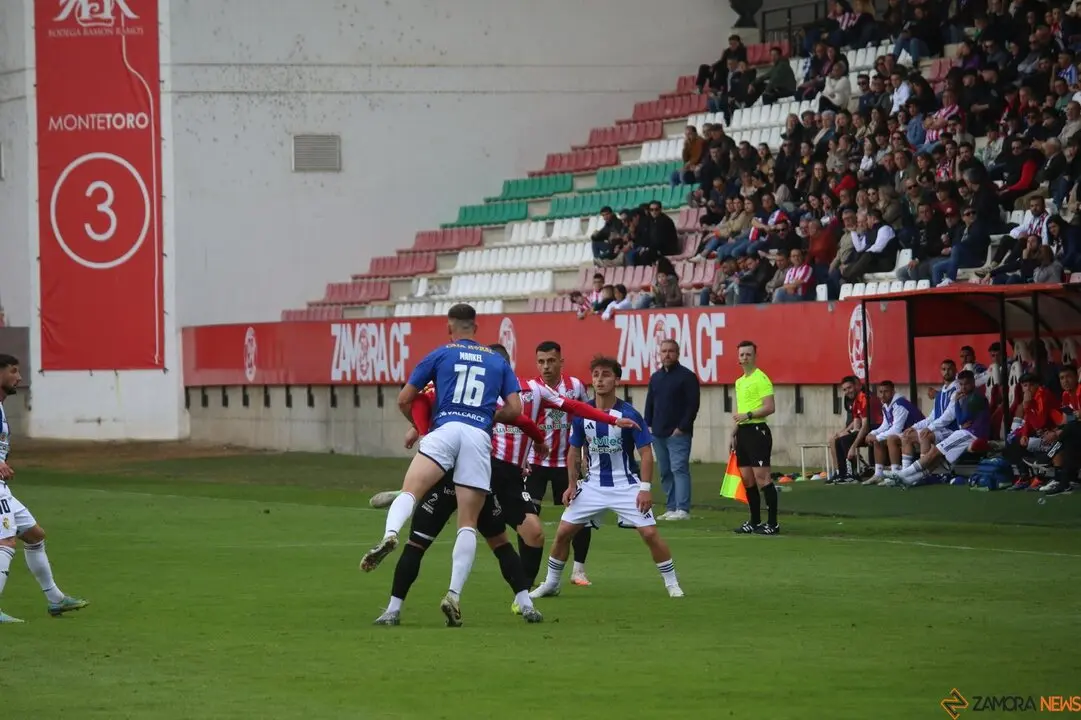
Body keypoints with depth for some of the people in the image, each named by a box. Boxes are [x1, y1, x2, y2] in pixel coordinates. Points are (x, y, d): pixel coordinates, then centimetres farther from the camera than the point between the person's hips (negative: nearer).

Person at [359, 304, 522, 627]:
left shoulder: (440, 355, 17)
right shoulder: (498, 361, 22)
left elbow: (404, 400, 17)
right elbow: (515, 409, 15)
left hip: (445, 429, -2)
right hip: (479, 438, 2)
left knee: (409, 492, -17)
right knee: (468, 524, 4)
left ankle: (389, 536, -50)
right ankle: (454, 594, -8)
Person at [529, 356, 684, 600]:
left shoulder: (629, 414, -13)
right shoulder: (582, 414, -2)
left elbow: (646, 452, -11)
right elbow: (575, 451, 11)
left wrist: (645, 488, -18)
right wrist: (572, 485, 4)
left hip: (626, 485, -4)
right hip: (593, 485, 4)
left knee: (650, 533, -13)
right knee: (563, 532, 1)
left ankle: (672, 584, 2)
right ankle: (551, 584, 18)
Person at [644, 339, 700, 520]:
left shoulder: (687, 376, -5)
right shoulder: (655, 377, 16)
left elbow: (693, 405, -9)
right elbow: (649, 403, 21)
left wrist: (682, 428, -14)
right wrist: (648, 425, 8)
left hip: (678, 433, -7)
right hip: (658, 434, 7)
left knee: (679, 469, -13)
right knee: (665, 472, 8)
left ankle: (682, 509, -16)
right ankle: (671, 508, 13)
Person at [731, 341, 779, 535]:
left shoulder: (761, 379, -9)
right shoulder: (739, 381, 18)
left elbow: (770, 407, -17)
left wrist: (748, 415, -23)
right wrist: (735, 432, 24)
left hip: (757, 431, -9)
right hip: (743, 432, 9)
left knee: (761, 477, -11)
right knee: (747, 479, 8)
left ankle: (772, 523, -10)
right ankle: (755, 521, 15)